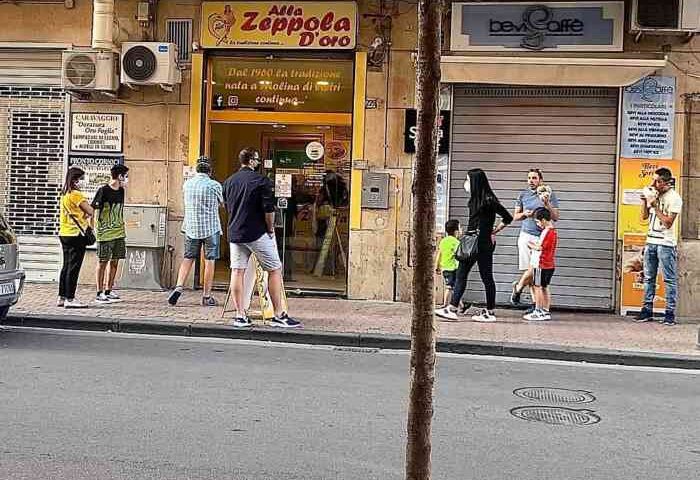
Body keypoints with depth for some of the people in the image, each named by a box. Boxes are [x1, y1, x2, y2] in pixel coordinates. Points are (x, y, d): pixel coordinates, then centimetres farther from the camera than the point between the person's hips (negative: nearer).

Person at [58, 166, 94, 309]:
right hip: (76, 234, -9)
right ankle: (70, 299, -4)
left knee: (66, 266, 13)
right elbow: (91, 212, -17)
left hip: (64, 234, 9)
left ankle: (62, 297, 17)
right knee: (74, 267, -5)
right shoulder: (77, 195, -14)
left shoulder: (64, 194, 13)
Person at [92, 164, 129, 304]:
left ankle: (109, 291, 18)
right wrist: (95, 229, -14)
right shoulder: (103, 191, -12)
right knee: (103, 262, 0)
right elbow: (94, 210, -11)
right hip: (105, 233, -7)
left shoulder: (120, 191, 10)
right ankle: (99, 293, 6)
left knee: (114, 262, 9)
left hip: (119, 233, 7)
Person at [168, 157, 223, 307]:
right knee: (209, 261, 3)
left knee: (188, 258, 12)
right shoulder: (214, 185, -8)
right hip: (211, 228, -3)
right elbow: (222, 203, 7)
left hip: (191, 227, 3)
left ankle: (179, 287, -3)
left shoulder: (187, 184, 3)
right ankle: (207, 296, 6)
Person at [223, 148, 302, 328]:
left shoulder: (228, 182, 10)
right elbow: (269, 209, -15)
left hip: (235, 233, 6)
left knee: (237, 271, 6)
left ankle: (240, 315, 6)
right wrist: (270, 229, -2)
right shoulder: (261, 180, -10)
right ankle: (279, 315, 2)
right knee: (275, 270, 3)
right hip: (257, 233, -6)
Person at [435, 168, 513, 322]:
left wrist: (493, 232, -4)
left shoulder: (488, 200, -13)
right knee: (460, 275, 5)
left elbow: (507, 218, -11)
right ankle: (452, 309, 5)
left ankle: (490, 312, 11)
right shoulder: (474, 200, 11)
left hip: (484, 244, -9)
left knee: (486, 277, 1)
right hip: (471, 243, 9)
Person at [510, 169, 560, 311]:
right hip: (526, 235, 2)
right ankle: (536, 302, 9)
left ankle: (518, 287, 14)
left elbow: (556, 217, -2)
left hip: (542, 237, -2)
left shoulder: (549, 195, 3)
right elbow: (515, 216, 16)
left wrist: (546, 204, -16)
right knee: (528, 270, -4)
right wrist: (524, 214, -5)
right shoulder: (523, 195, 11)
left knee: (535, 268, -8)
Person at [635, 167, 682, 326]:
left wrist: (655, 205, -16)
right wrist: (644, 201, 0)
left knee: (670, 280, -3)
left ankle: (670, 314, -1)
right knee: (648, 278, 8)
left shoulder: (674, 198, -9)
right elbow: (644, 216, 15)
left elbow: (668, 222, -15)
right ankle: (647, 310, 13)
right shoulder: (654, 194, 12)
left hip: (666, 244, -7)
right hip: (651, 241, 7)